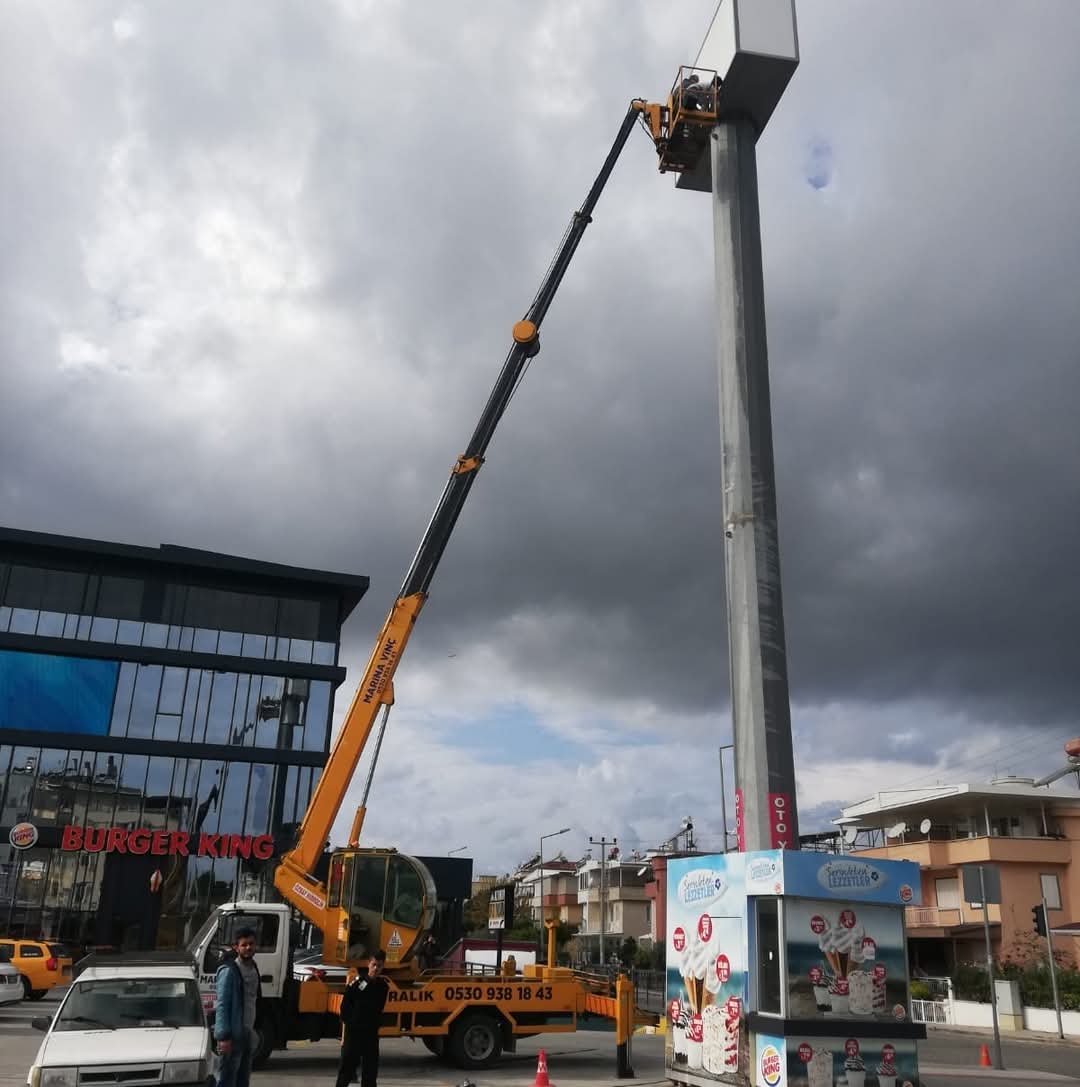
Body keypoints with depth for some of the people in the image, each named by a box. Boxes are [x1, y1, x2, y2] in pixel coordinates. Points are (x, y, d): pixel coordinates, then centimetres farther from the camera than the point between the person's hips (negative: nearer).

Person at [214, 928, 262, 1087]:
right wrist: (224, 1036, -21)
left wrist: (252, 1032, 17)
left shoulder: (253, 969, 11)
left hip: (247, 1034, 8)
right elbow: (222, 1005, -16)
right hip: (233, 1035, -8)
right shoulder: (229, 971, -13)